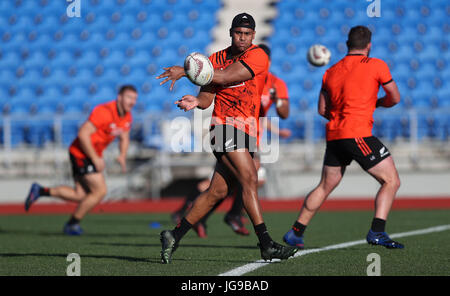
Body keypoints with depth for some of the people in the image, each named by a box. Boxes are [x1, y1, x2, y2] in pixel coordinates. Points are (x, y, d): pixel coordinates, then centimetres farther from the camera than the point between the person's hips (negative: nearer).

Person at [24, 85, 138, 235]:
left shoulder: (127, 117, 4)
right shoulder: (104, 111, -24)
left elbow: (124, 138, 19)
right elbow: (83, 134, -26)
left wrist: (122, 156, -2)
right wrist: (96, 159, -23)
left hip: (93, 154, 9)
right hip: (82, 153, -9)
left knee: (80, 196, 8)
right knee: (100, 191, -10)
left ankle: (40, 191, 18)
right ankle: (72, 224, 5)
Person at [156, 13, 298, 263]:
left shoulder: (258, 56, 0)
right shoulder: (217, 59, 9)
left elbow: (225, 77, -11)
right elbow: (207, 97, 10)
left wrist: (185, 71, -10)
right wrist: (196, 101, -14)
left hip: (247, 134, 2)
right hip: (225, 126, -2)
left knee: (218, 192, 3)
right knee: (249, 180, -17)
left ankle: (174, 236, 14)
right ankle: (266, 245, -19)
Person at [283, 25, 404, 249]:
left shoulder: (330, 72, 15)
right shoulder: (376, 65, 0)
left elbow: (322, 109, 19)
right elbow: (395, 98, 6)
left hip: (334, 136, 7)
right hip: (358, 134, -7)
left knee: (325, 186, 20)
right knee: (391, 181, -1)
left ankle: (295, 233, 23)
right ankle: (377, 232, -14)